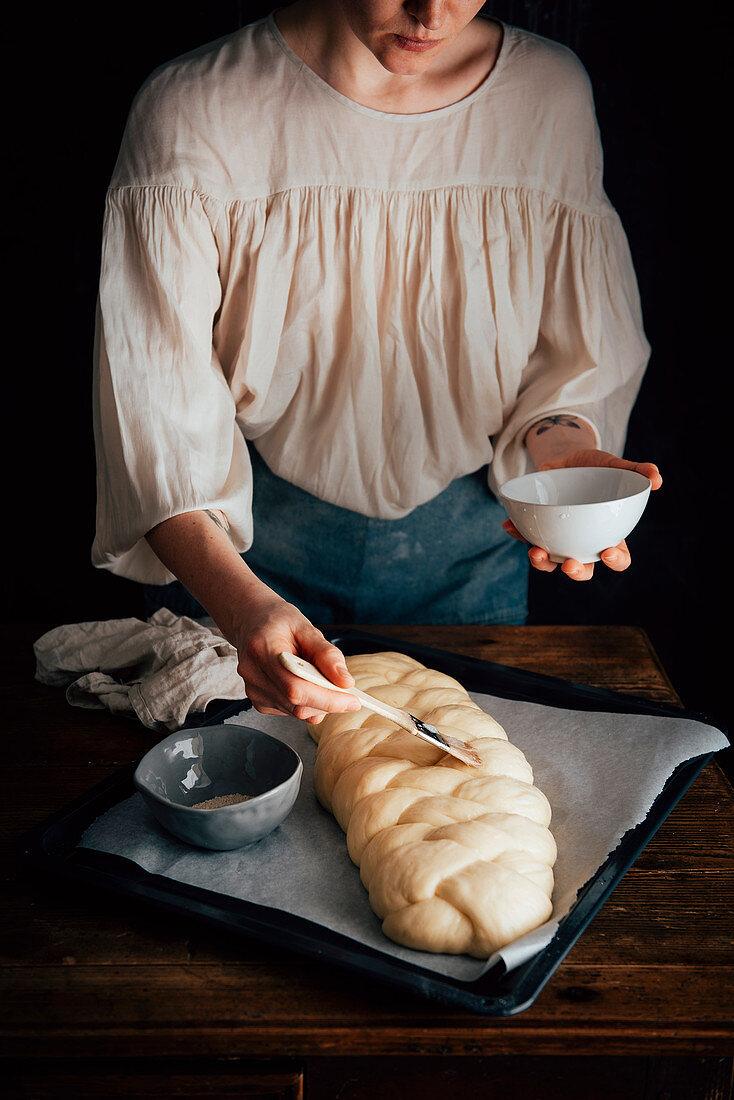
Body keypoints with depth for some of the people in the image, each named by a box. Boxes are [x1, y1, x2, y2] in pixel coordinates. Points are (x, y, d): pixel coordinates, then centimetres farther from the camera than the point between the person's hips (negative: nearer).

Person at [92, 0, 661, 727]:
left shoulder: (552, 94, -9)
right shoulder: (191, 110, -18)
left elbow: (581, 350, -1)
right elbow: (154, 395, -24)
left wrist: (558, 441, -24)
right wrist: (239, 603, -38)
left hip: (468, 545, 3)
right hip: (241, 540, -2)